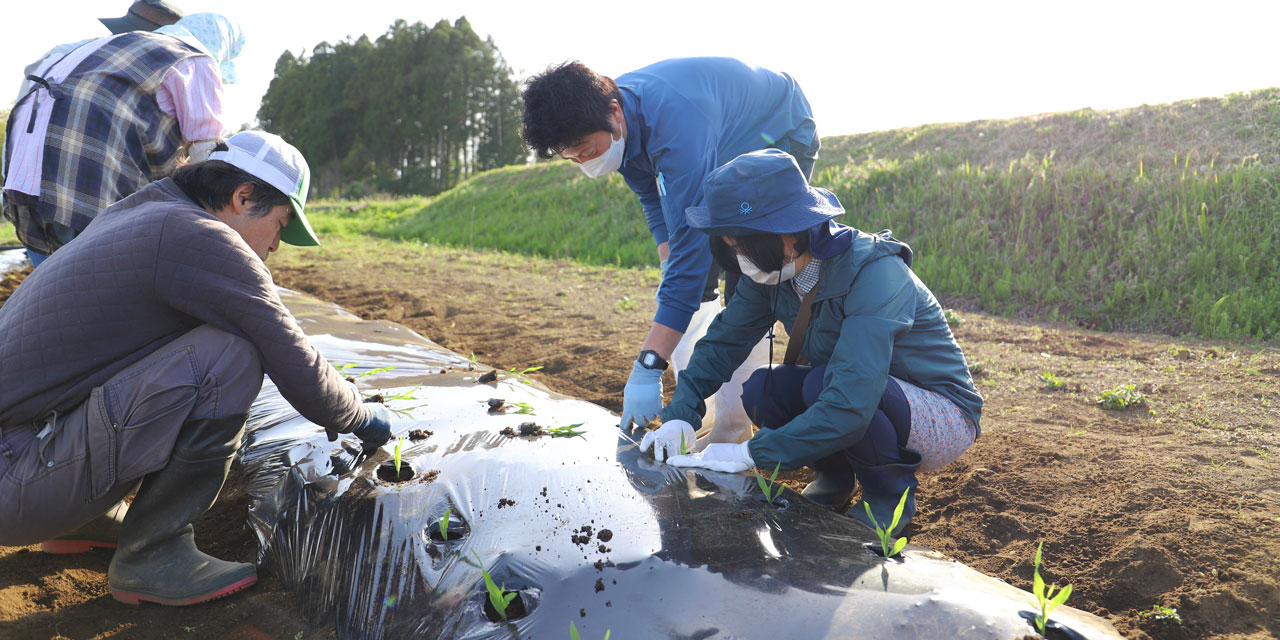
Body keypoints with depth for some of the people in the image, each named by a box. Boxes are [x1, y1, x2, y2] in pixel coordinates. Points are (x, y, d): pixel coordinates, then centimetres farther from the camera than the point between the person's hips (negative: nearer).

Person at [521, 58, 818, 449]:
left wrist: (648, 368, -46)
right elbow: (656, 199, 1)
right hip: (725, 151, 8)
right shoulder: (618, 122, -17)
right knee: (695, 287, 0)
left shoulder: (676, 125, -43)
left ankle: (733, 432, -11)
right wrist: (672, 271, -13)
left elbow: (690, 243, -45)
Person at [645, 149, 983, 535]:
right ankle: (835, 475, 9)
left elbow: (850, 404, -40)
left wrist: (753, 453, -37)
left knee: (823, 382, -32)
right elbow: (725, 339, -1)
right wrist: (681, 413, -16)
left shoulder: (874, 274, -32)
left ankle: (891, 493, -7)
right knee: (762, 390, -17)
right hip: (859, 401, 7)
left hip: (943, 417, -6)